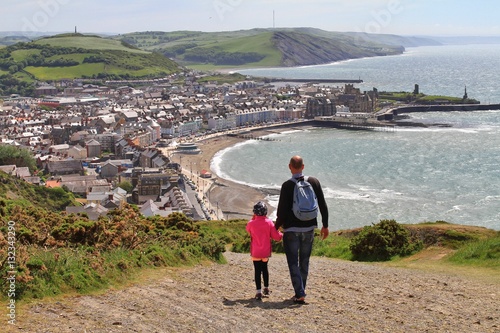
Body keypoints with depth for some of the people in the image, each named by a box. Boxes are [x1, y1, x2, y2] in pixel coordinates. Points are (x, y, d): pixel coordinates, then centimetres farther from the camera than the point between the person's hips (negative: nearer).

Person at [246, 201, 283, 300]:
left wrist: (253, 218, 15)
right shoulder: (269, 222, -8)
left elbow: (248, 229, 14)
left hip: (255, 253, -2)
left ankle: (259, 292, -6)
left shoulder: (251, 223, -11)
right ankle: (266, 288, 33)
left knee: (257, 271, 0)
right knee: (264, 268, 21)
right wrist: (281, 235, 14)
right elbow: (276, 236, -6)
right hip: (266, 252, 2)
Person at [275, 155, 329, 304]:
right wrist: (325, 225, 12)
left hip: (291, 230, -4)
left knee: (293, 263, 2)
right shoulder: (314, 182, 0)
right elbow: (323, 206, 3)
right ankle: (300, 293, 21)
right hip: (309, 228, 4)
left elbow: (282, 210, -12)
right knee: (304, 262, 15)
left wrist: (276, 227, 3)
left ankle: (300, 294, -6)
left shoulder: (287, 185, -12)